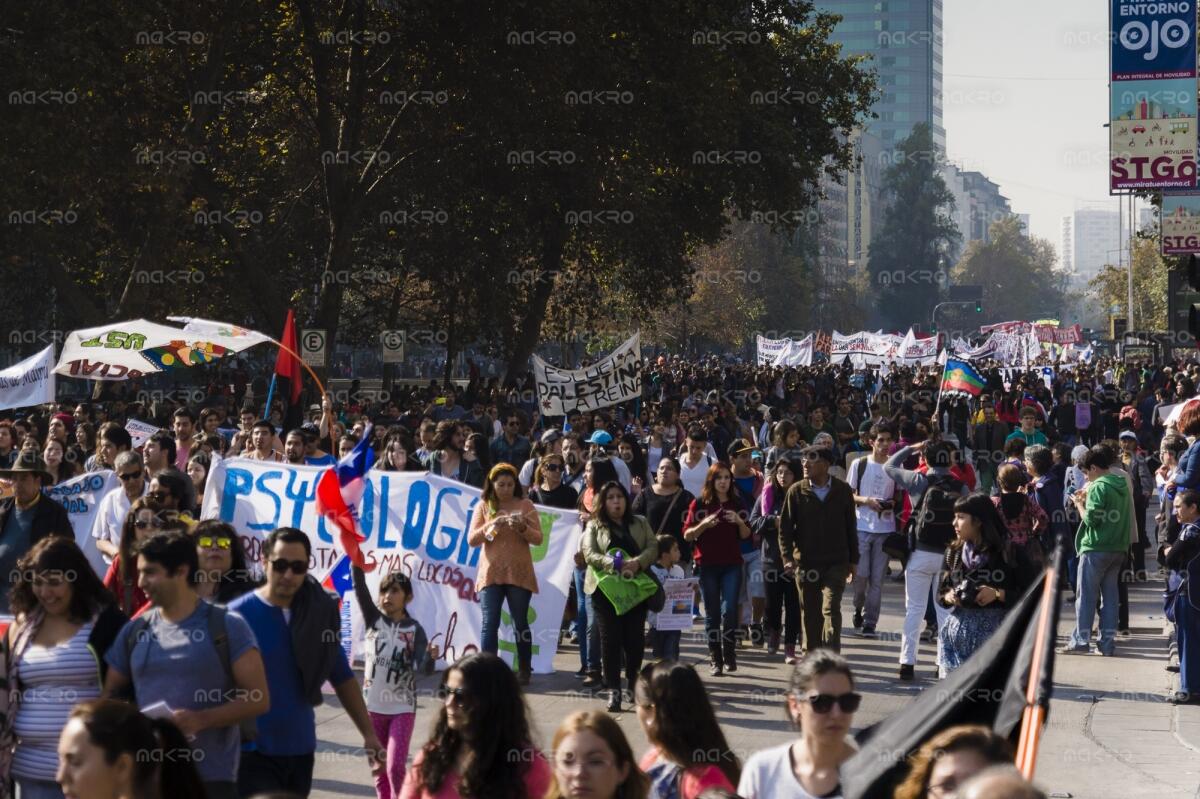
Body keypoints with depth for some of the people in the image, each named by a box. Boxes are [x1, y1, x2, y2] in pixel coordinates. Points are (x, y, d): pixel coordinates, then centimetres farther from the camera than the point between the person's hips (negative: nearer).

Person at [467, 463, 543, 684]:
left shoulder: (525, 506, 3)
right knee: (490, 624, -7)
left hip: (519, 574, 0)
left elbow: (538, 539, 0)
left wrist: (522, 528, -19)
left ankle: (524, 671, 15)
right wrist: (492, 525, -16)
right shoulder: (483, 506, 5)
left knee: (520, 623, 7)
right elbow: (472, 540, -1)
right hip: (491, 574, 0)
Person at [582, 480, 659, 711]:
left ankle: (635, 685, 16)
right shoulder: (594, 525, 7)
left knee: (635, 638, 1)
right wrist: (615, 564, -21)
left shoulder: (640, 523, 16)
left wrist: (638, 562, -16)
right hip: (606, 589, -2)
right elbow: (589, 554, -6)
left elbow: (653, 548, 5)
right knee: (610, 639, -3)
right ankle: (613, 690, 0)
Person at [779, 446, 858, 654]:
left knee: (831, 609, -13)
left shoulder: (842, 490, 2)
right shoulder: (797, 491, 1)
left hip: (836, 563, -1)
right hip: (806, 563, 1)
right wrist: (787, 557, -11)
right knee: (810, 614, 8)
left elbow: (851, 527, 9)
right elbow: (785, 527, 1)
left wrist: (853, 560, 10)